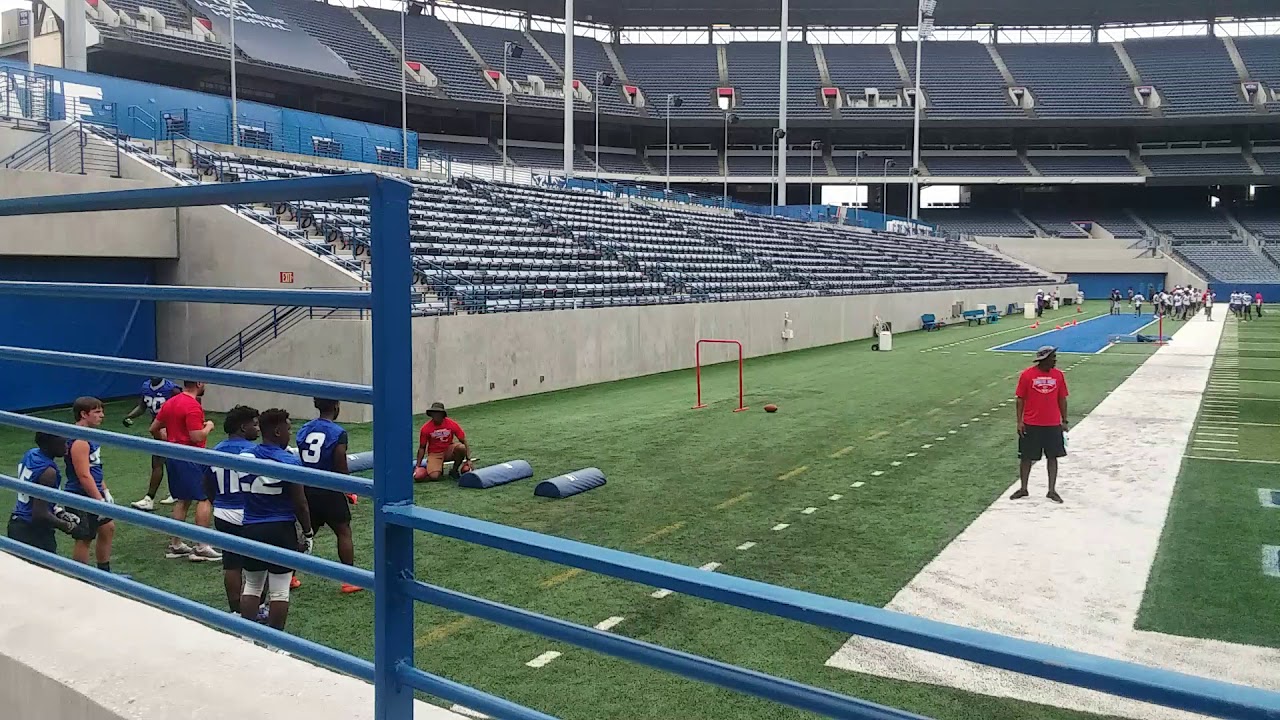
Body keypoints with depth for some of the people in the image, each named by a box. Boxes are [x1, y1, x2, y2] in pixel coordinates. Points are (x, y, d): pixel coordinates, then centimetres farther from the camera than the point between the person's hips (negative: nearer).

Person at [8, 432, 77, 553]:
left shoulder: (30, 454, 5)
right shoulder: (48, 471, -22)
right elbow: (40, 514, -25)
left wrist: (58, 513, 12)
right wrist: (67, 526, -11)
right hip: (34, 532, -10)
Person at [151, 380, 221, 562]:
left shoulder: (170, 402, 10)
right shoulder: (193, 406, -18)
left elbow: (154, 429, 17)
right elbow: (197, 436, -23)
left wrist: (168, 443, 29)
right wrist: (208, 426, -5)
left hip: (173, 456, 9)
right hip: (190, 459, -9)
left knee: (182, 500, 16)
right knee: (205, 499, -4)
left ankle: (175, 545, 20)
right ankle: (201, 547, -5)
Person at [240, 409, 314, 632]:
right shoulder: (289, 462, -14)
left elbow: (242, 494, 8)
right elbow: (300, 504, -11)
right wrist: (308, 533, 1)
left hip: (251, 529, 5)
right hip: (281, 530, -5)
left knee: (251, 585, 19)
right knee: (280, 590, 5)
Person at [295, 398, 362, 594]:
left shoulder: (304, 430, 4)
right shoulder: (338, 433, -15)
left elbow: (301, 461, 9)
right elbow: (341, 468, -15)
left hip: (307, 489, 6)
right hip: (330, 491, -6)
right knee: (344, 532, 6)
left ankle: (289, 576, 21)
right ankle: (350, 581, 8)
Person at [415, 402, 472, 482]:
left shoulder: (452, 424, -13)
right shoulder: (425, 428, -12)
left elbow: (464, 442, -9)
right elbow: (422, 448, 0)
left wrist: (468, 460, -17)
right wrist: (418, 466, -5)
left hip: (449, 451, 1)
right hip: (434, 454, -1)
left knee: (461, 447, -33)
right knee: (434, 476, -27)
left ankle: (455, 470, -6)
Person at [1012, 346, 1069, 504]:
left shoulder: (1058, 375, 1)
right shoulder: (1027, 375, -8)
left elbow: (1062, 399, 7)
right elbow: (1020, 399, -3)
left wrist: (1064, 421, 6)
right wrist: (1019, 422, -7)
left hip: (1053, 425, 2)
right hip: (1031, 425, -2)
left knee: (1052, 457, 6)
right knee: (1026, 457, 6)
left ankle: (1052, 490, 15)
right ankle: (1023, 489, 19)